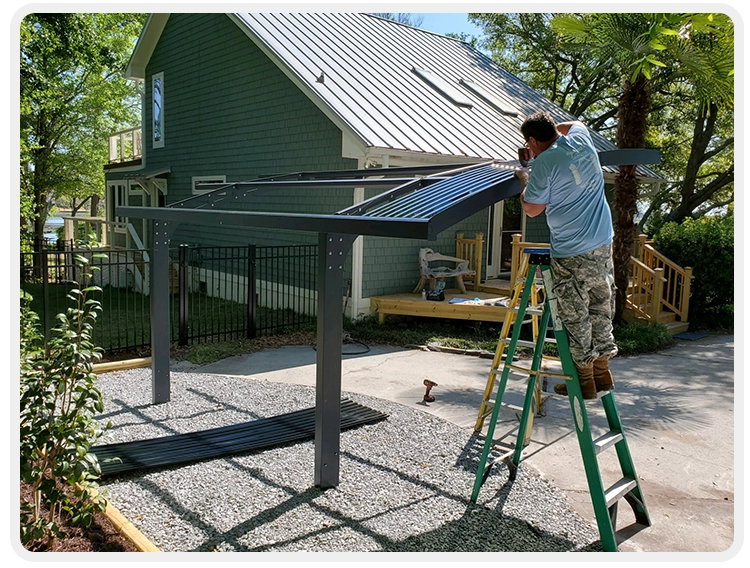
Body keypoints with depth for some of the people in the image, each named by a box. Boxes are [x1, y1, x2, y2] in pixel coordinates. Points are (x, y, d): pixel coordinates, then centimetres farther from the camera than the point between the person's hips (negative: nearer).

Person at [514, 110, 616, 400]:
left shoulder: (543, 164, -15)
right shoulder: (580, 138, 6)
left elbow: (531, 209, -5)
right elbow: (575, 123, 32)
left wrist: (525, 179, 9)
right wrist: (550, 127, 30)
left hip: (571, 254, -7)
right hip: (603, 245, 8)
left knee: (575, 316, 5)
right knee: (601, 308, 16)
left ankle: (585, 379, 14)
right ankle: (602, 372, 26)